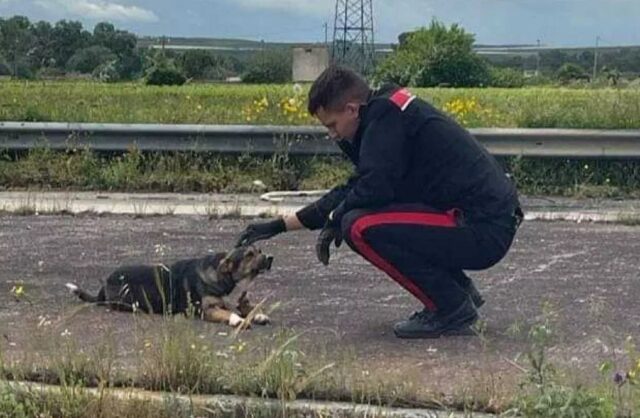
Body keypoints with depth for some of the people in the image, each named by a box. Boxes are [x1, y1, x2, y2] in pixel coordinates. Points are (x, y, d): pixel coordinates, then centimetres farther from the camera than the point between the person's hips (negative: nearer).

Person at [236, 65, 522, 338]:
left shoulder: (386, 114, -11)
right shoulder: (386, 113, 18)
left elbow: (374, 188, -22)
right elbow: (355, 190, 26)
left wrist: (334, 219, 0)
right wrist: (280, 225, 28)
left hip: (485, 231, -10)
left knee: (361, 227, -17)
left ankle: (452, 309, -7)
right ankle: (461, 291, 17)